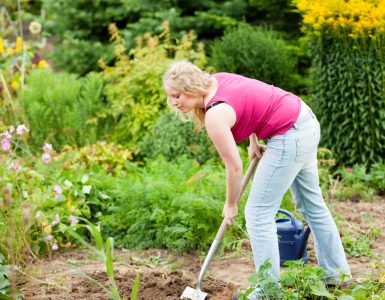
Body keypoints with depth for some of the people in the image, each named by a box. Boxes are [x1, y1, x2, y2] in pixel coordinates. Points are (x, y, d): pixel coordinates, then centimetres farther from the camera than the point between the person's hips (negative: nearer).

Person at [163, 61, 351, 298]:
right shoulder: (217, 80, 2)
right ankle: (338, 274, 34)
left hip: (290, 137, -10)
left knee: (259, 213, -4)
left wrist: (231, 205, 1)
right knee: (312, 204, 21)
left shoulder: (214, 116, -22)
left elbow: (234, 167, -13)